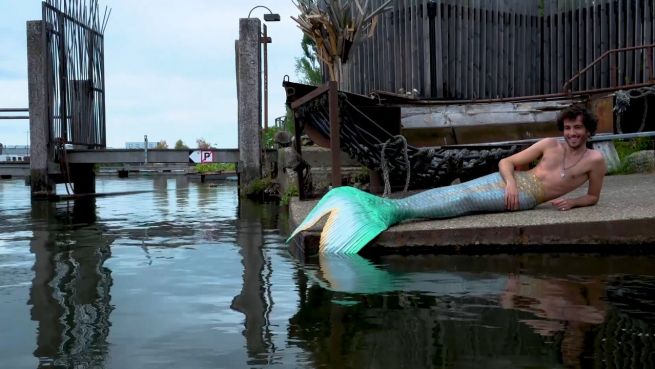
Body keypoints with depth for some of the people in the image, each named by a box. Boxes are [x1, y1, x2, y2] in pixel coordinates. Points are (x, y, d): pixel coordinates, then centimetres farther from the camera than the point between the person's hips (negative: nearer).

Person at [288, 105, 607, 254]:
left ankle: (393, 211, -38)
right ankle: (388, 206, -37)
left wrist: (572, 201, -4)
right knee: (454, 192, -24)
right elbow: (506, 162, 7)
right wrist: (511, 183, -14)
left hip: (527, 198, -2)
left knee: (464, 201, -26)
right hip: (507, 180, 2)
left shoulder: (595, 159, 5)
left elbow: (594, 197, 17)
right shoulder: (548, 144, 9)